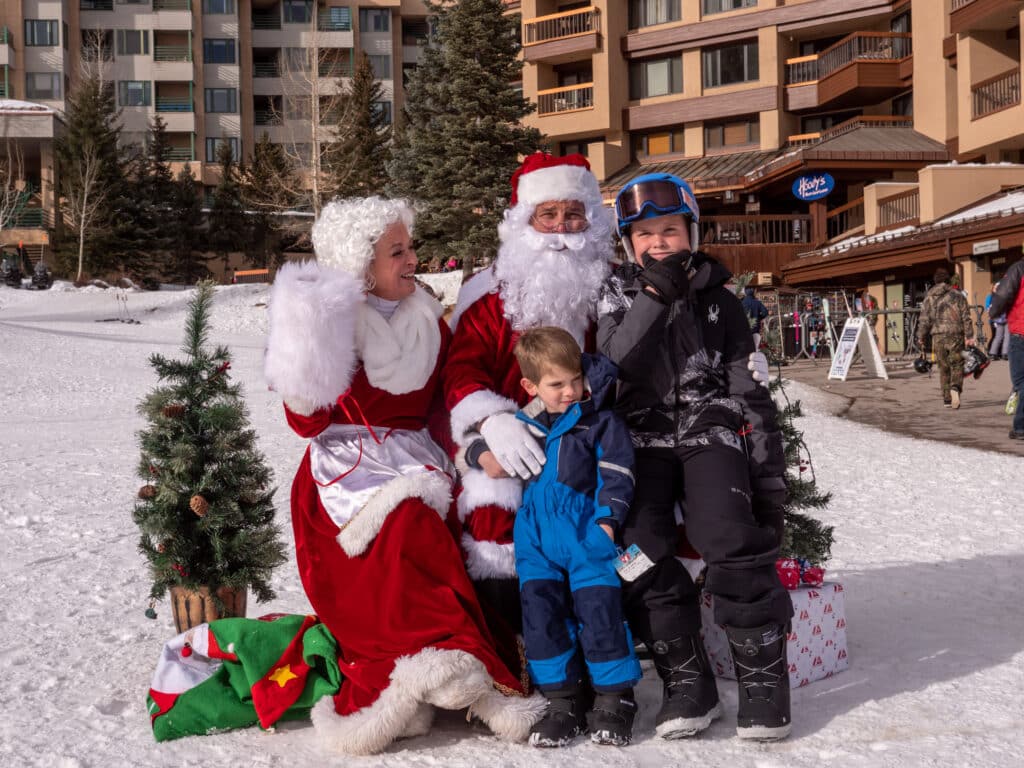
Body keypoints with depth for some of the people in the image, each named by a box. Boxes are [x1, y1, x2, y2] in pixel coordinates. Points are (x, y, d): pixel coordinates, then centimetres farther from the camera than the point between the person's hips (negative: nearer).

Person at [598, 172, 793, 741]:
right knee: (641, 547, -21)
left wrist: (769, 474, 1)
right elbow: (616, 366, -9)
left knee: (730, 539, -25)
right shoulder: (618, 296, 9)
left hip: (711, 428, -1)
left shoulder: (719, 301, 8)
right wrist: (653, 298, -18)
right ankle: (686, 680, -8)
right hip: (645, 434, 1)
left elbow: (750, 390, 7)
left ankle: (762, 675, -11)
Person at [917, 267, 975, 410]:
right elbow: (966, 317, -1)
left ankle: (947, 399, 10)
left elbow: (924, 319, 4)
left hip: (938, 336, 2)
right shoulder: (957, 295, 3)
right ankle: (955, 388, -22)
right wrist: (969, 336, 0)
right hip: (956, 335, -1)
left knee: (944, 368, 9)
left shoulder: (929, 297, 6)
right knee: (957, 365, 5)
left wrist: (921, 338, 11)